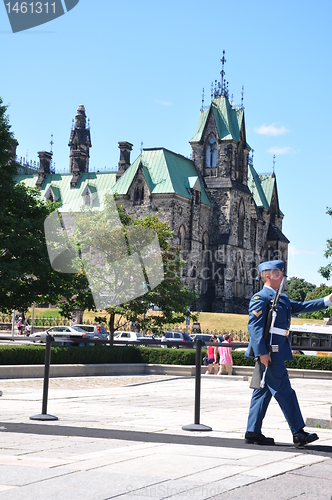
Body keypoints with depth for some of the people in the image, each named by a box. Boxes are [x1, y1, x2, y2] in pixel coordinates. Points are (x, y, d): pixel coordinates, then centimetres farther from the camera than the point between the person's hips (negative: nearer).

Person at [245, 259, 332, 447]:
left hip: (277, 351, 10)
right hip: (270, 352, -10)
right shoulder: (260, 298, -12)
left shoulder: (282, 298, 18)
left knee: (263, 391, 11)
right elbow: (254, 326, -17)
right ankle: (299, 433, 0)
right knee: (284, 392, -5)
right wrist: (262, 352, -23)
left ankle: (253, 432, 15)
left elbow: (302, 307, 21)